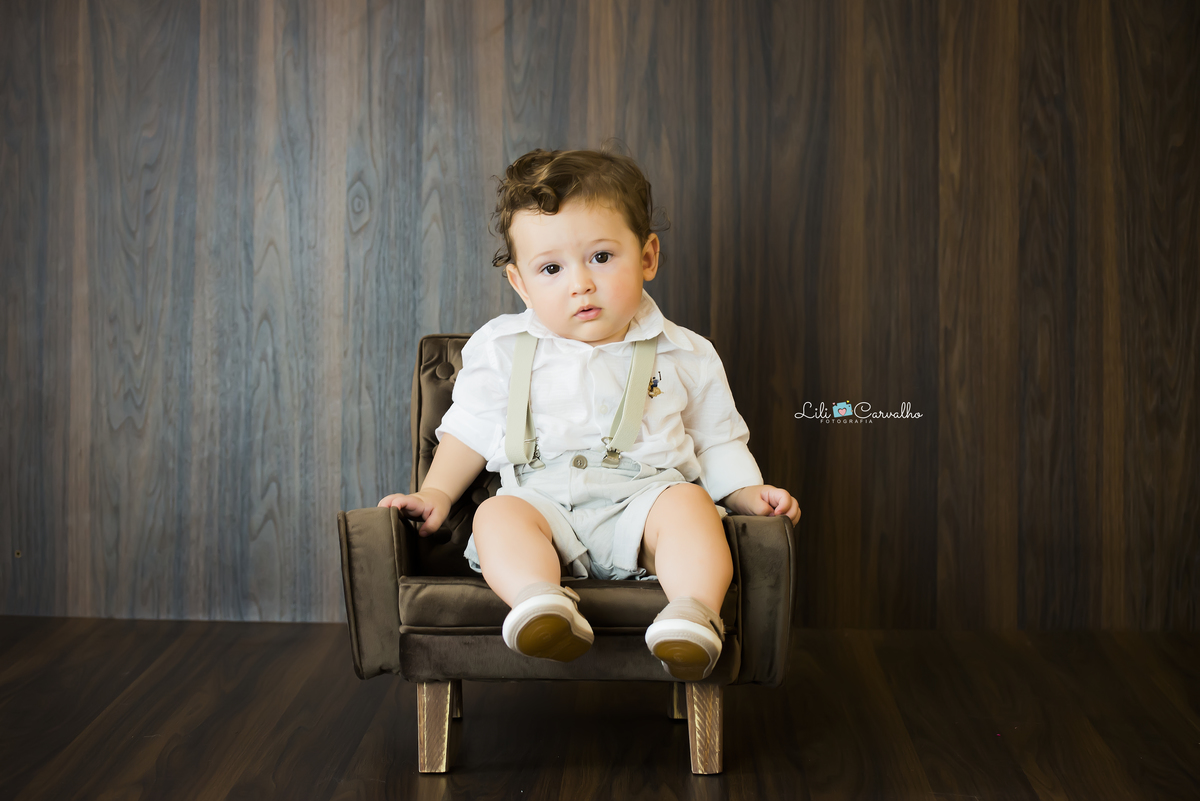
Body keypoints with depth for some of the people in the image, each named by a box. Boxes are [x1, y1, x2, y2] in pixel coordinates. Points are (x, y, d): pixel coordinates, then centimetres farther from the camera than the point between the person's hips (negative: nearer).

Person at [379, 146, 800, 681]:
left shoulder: (684, 355, 11)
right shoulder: (502, 349, 12)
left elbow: (716, 444, 17)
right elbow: (471, 429, 20)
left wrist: (750, 494, 1)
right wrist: (435, 493, 8)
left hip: (644, 499, 0)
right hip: (542, 504, 1)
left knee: (686, 503, -30)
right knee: (497, 514, -29)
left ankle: (693, 611, -47)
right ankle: (538, 601, -52)